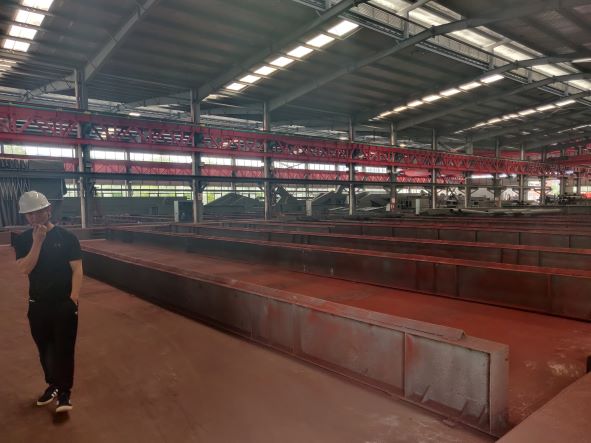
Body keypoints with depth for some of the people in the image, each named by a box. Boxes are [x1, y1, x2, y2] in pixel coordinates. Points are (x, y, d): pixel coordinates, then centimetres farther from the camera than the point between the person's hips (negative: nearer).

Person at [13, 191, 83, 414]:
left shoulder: (66, 237, -8)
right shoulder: (23, 240, 1)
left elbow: (77, 269, -10)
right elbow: (25, 268, -13)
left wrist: (73, 298, -18)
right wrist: (37, 242, -21)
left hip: (64, 303, -3)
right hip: (37, 304, 4)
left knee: (64, 349, 2)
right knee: (45, 349, 17)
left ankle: (65, 392, 15)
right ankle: (53, 384, 36)